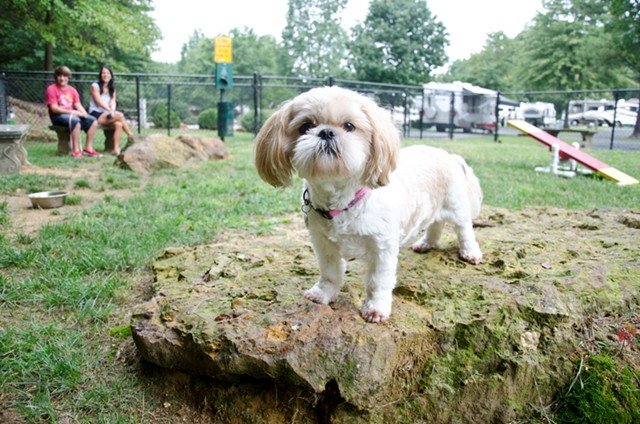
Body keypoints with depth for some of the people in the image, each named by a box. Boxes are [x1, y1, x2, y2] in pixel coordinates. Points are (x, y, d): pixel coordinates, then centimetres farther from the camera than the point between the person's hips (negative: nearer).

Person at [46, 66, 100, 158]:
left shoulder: (72, 90, 15)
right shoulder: (51, 89, -4)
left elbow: (78, 105, 8)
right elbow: (54, 108, -13)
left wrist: (83, 112, -16)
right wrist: (72, 112, -21)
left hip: (73, 114, 7)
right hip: (58, 116, -7)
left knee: (93, 121, -11)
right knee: (76, 121, -36)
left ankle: (88, 148, -12)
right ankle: (76, 150, -33)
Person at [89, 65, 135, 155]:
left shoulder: (112, 88, 17)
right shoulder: (95, 86, 1)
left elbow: (113, 102, 4)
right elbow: (99, 101, -10)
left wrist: (113, 110, -19)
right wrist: (110, 110, -22)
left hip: (107, 115, 5)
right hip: (96, 114, -5)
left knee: (118, 124, -28)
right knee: (120, 115, -27)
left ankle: (116, 149, -34)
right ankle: (131, 137, -19)